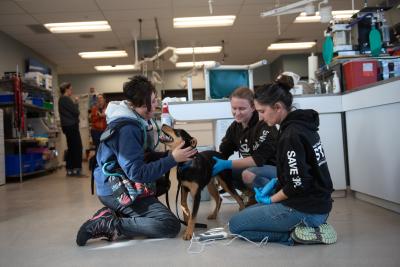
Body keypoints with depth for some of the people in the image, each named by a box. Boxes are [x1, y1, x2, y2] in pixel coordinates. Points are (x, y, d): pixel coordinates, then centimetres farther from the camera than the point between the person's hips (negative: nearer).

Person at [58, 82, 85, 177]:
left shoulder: (61, 100, 17)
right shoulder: (66, 99, -12)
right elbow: (76, 112, -14)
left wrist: (74, 104, 9)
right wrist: (76, 103, 1)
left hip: (67, 126, 10)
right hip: (72, 126, -10)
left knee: (71, 148, 11)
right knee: (77, 147, -8)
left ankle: (70, 170, 13)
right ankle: (77, 169, -9)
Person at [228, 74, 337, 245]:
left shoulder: (292, 134, -20)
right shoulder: (301, 125, 8)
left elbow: (298, 184, -23)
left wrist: (271, 199, -7)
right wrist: (275, 183, 7)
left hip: (305, 210, -10)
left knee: (236, 225, -2)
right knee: (247, 214, 21)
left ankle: (297, 234, -7)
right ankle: (310, 226, 10)